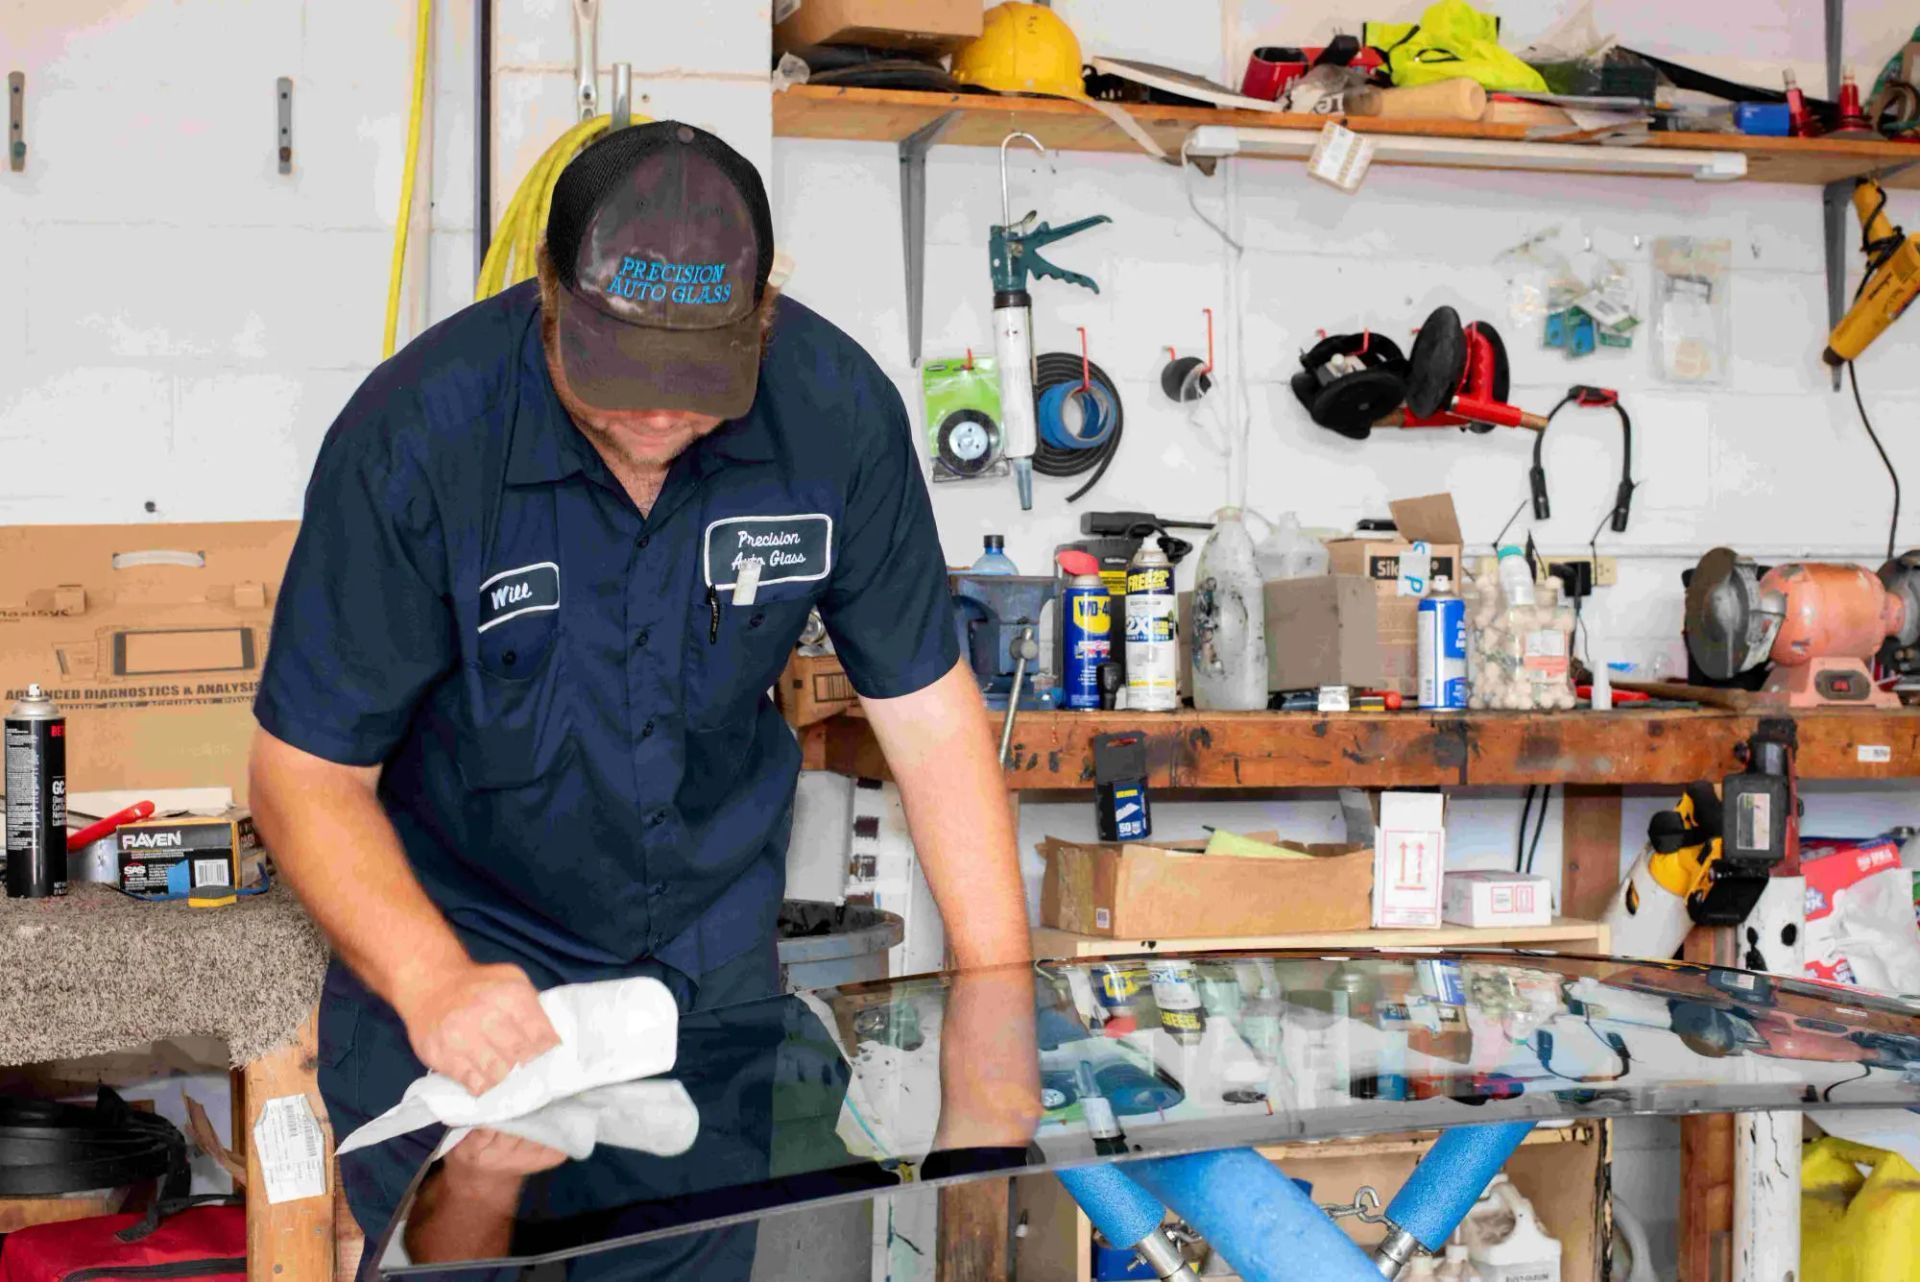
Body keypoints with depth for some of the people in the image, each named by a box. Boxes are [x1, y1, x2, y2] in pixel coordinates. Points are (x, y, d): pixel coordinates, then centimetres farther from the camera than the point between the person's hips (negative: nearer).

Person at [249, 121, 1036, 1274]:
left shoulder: (839, 412, -18)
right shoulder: (416, 439, -26)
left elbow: (928, 709, -10)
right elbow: (308, 773, -19)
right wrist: (431, 981, -35)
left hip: (716, 958, 3)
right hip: (461, 950, -2)